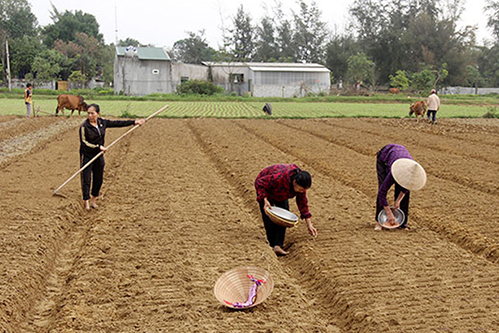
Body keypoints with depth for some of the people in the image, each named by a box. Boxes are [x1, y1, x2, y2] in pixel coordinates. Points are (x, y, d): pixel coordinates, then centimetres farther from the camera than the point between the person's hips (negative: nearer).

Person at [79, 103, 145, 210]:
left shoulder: (102, 123, 1)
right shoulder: (84, 126, -14)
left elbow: (117, 123, 7)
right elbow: (84, 142, -16)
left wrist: (134, 122, 7)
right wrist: (98, 147, -21)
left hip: (99, 156, 5)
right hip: (87, 156, -5)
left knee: (98, 179, 11)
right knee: (86, 180, -2)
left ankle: (93, 200, 28)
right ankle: (86, 202, 9)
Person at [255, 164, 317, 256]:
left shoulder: (300, 183, -24)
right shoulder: (279, 177, -43)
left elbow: (302, 202, -12)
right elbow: (260, 183, -30)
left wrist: (309, 224, -11)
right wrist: (265, 200, -39)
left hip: (280, 194, 5)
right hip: (265, 188, -5)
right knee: (269, 218, -13)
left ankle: (278, 246, -14)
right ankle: (272, 245, 1)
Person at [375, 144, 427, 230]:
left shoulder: (416, 172, -31)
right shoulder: (393, 173, -44)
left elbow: (407, 187, -8)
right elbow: (382, 193, -38)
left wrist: (398, 200, -14)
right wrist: (389, 214, -37)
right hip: (384, 157, -4)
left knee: (405, 192, -8)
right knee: (382, 187, -19)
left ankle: (402, 222, 0)